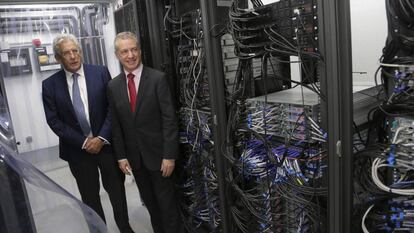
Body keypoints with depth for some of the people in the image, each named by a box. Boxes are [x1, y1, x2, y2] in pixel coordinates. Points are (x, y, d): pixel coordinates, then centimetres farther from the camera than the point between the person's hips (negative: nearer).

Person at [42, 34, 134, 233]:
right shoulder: (50, 85, -2)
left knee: (117, 191, 13)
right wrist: (84, 141, -11)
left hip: (106, 144, 0)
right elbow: (54, 121, -4)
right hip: (78, 149, 1)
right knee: (90, 197, 14)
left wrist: (101, 138, -14)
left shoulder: (101, 73, -4)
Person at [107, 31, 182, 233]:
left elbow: (169, 119, -13)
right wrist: (121, 156, 2)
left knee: (166, 202, 8)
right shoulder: (113, 86, 3)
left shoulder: (158, 78, -10)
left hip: (158, 153, -4)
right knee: (149, 202, 17)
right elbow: (116, 125, 7)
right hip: (134, 156, 4)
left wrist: (169, 155, -15)